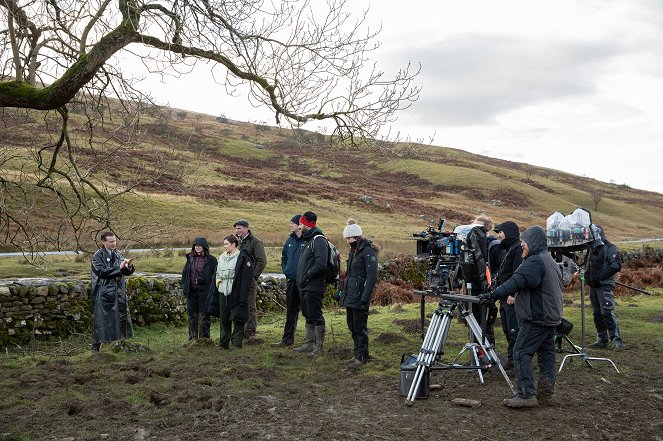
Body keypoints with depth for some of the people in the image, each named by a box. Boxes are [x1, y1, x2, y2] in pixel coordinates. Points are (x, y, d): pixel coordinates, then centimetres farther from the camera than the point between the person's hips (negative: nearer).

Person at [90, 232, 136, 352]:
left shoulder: (118, 254, 9)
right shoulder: (98, 256, -7)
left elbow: (127, 272, 9)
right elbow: (102, 272, -19)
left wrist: (129, 266, -13)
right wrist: (119, 267, -22)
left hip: (119, 293, 5)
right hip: (104, 295, -5)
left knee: (121, 318, 8)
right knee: (101, 320, -1)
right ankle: (96, 346, 9)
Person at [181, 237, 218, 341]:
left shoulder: (211, 260, -3)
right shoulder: (190, 258, 10)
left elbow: (214, 275, -2)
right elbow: (184, 273, 15)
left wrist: (212, 289, -9)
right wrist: (184, 287, 7)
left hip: (204, 292, -4)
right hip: (192, 291, 4)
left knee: (204, 315, 0)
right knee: (192, 314, 9)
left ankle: (204, 337, 8)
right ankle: (193, 337, 18)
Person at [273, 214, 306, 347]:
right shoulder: (290, 240, 11)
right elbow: (283, 257, 23)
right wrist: (286, 270, 10)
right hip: (291, 280, 7)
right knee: (291, 311, 13)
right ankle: (287, 339, 21)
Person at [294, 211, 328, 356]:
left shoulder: (319, 240, -14)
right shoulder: (308, 240, 18)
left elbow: (321, 264, -25)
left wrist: (307, 276, -17)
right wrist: (301, 280, 12)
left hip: (314, 287, -10)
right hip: (304, 287, 10)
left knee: (316, 317, -4)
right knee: (308, 316, 16)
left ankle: (319, 347, 4)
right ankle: (309, 344, 26)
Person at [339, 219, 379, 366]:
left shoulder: (368, 251, -13)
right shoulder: (353, 251, 14)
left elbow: (372, 276, -18)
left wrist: (365, 298, -21)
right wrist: (343, 291, 18)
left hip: (359, 296, -9)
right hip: (349, 296, 9)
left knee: (360, 327, -1)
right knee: (352, 325, 14)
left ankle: (362, 357, 9)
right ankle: (358, 353, 25)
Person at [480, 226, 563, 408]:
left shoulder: (535, 262, -16)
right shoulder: (551, 261, 18)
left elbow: (516, 282, -28)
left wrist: (493, 295, -34)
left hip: (536, 318, -11)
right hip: (552, 317, 11)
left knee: (521, 353, -10)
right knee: (546, 353, 13)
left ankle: (526, 394, -14)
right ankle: (546, 392, 15)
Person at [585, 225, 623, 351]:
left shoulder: (610, 249, -8)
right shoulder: (592, 249, 18)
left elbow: (616, 266, -18)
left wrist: (600, 277, -19)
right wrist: (587, 274, 10)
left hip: (605, 285, -8)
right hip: (593, 286, 8)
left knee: (607, 313, -14)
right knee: (597, 314, 10)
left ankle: (617, 340, -11)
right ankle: (602, 340, 17)